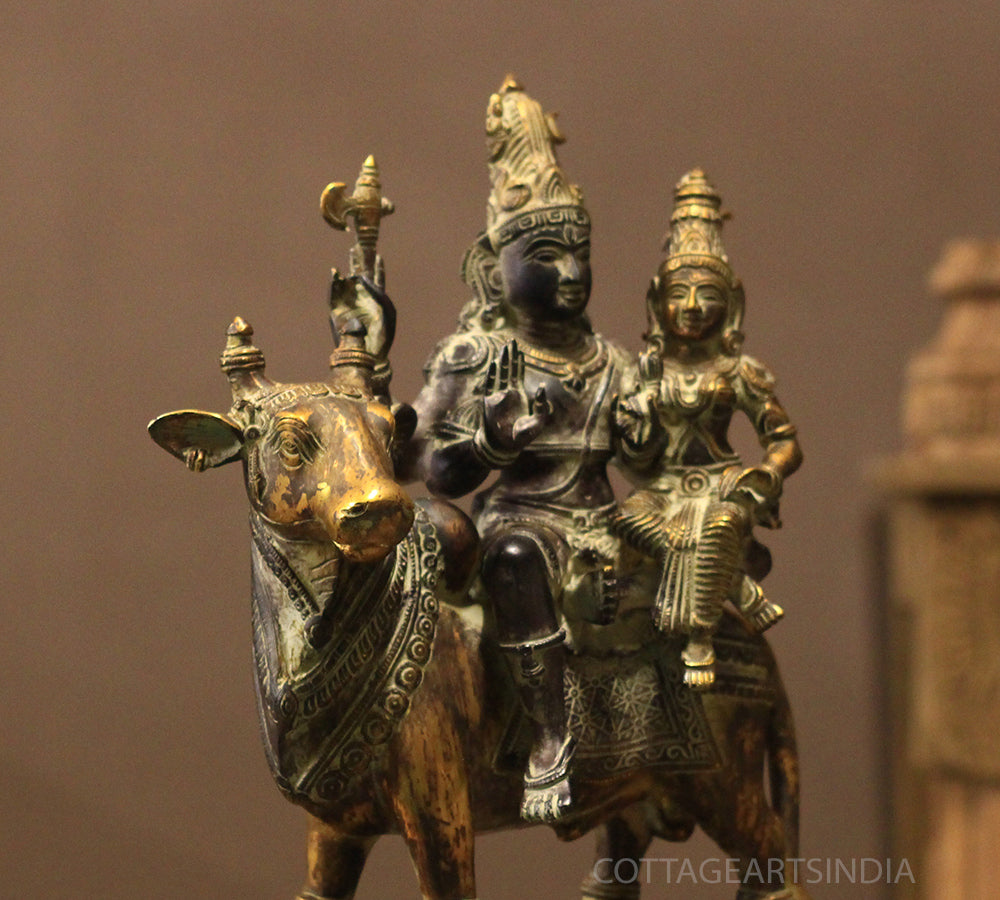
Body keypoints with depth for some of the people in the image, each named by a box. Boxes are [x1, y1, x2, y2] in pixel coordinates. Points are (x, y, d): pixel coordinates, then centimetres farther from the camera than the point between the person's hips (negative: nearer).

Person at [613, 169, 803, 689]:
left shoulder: (738, 372, 5)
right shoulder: (646, 371, 10)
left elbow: (786, 443, 7)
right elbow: (634, 459, 7)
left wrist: (767, 474, -13)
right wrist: (637, 422, -13)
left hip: (719, 490, -2)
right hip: (663, 490, 2)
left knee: (717, 525, -37)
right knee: (631, 514, -32)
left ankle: (700, 640, -29)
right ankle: (744, 590, -24)